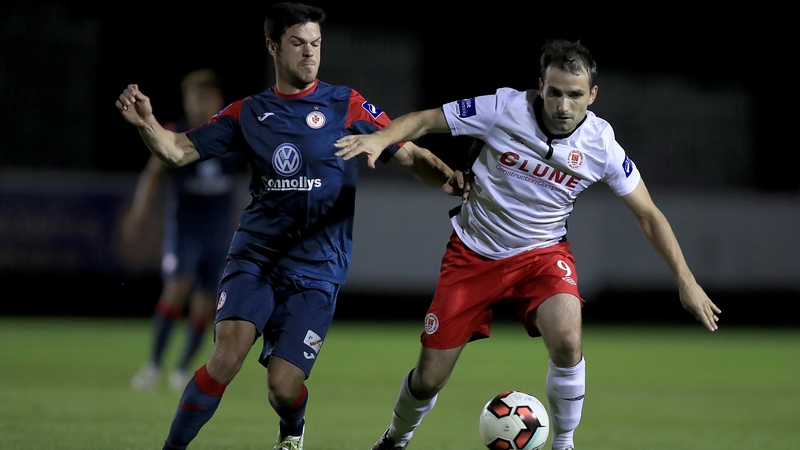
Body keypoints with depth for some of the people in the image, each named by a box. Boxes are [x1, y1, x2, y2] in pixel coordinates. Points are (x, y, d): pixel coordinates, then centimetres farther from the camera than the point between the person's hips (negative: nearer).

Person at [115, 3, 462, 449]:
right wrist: (146, 122, -16)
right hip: (255, 257, 1)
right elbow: (178, 151, 5)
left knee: (284, 387, -9)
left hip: (317, 268, -1)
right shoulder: (248, 113, 6)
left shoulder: (346, 106, 0)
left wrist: (446, 177, -22)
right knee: (229, 351, -25)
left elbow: (409, 154, -2)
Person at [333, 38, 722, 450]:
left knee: (567, 342, -30)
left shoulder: (601, 145, -14)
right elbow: (424, 121, -11)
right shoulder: (503, 109, -19)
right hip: (473, 253, 0)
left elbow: (648, 215, -3)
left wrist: (685, 281, -6)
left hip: (542, 253, 0)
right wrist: (380, 138, -31)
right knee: (428, 379, 0)